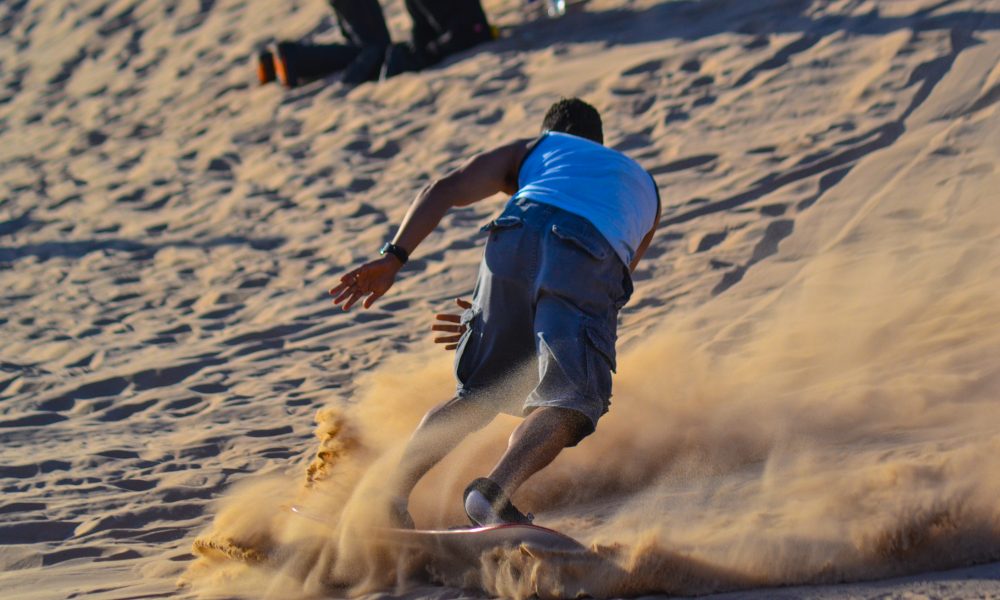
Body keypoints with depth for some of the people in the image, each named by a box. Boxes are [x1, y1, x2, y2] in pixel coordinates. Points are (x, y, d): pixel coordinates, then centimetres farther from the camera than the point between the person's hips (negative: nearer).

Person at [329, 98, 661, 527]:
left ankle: (390, 491, -1)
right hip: (592, 261, -1)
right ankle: (495, 491, -39)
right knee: (570, 399, -12)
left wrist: (393, 257, 10)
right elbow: (587, 299, 44)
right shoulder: (644, 187, 45)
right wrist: (505, 323, 48)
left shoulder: (530, 151, 38)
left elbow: (443, 191, 19)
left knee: (479, 393, 16)